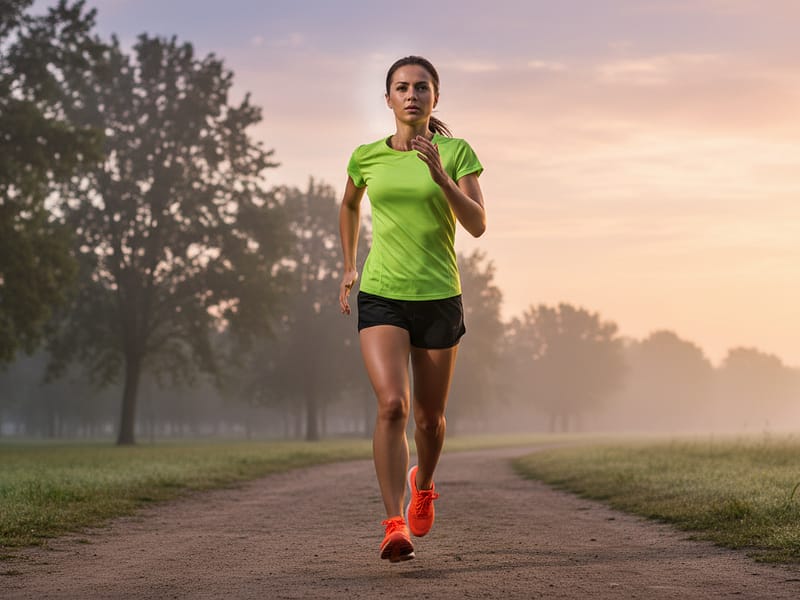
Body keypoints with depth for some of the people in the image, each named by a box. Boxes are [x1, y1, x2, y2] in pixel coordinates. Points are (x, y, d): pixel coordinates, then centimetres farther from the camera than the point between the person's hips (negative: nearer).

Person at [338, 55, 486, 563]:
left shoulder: (456, 152, -1)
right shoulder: (367, 157, 4)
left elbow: (478, 225, -11)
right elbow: (349, 205, 25)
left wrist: (441, 176, -24)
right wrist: (349, 267, 23)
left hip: (439, 298, 0)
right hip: (380, 297, 0)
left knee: (429, 416, 11)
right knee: (392, 404, -20)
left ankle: (423, 483, 44)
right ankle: (394, 526, -21)